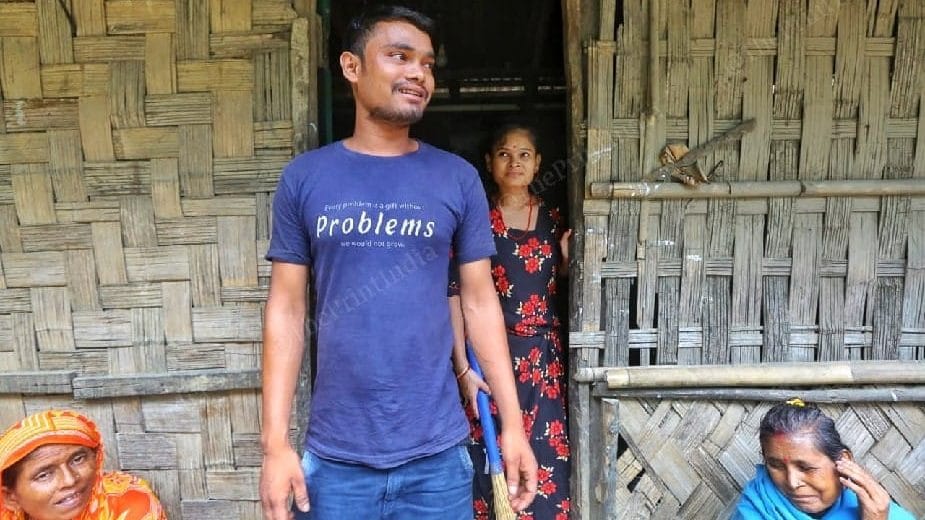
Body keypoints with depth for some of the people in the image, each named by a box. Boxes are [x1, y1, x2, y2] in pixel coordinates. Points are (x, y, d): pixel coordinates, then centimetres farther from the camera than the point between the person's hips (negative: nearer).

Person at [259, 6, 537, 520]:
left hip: (437, 455, 1)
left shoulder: (458, 178, 0)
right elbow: (286, 310, 0)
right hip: (336, 458, 0)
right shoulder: (305, 177, -1)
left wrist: (513, 424, 0)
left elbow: (481, 302, 2)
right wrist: (276, 442, -5)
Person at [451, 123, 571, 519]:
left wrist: (566, 255, -2)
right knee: (492, 459, 1)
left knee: (544, 458, 4)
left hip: (542, 355, 3)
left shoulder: (552, 219, 8)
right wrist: (462, 367, -14)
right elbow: (455, 294, -8)